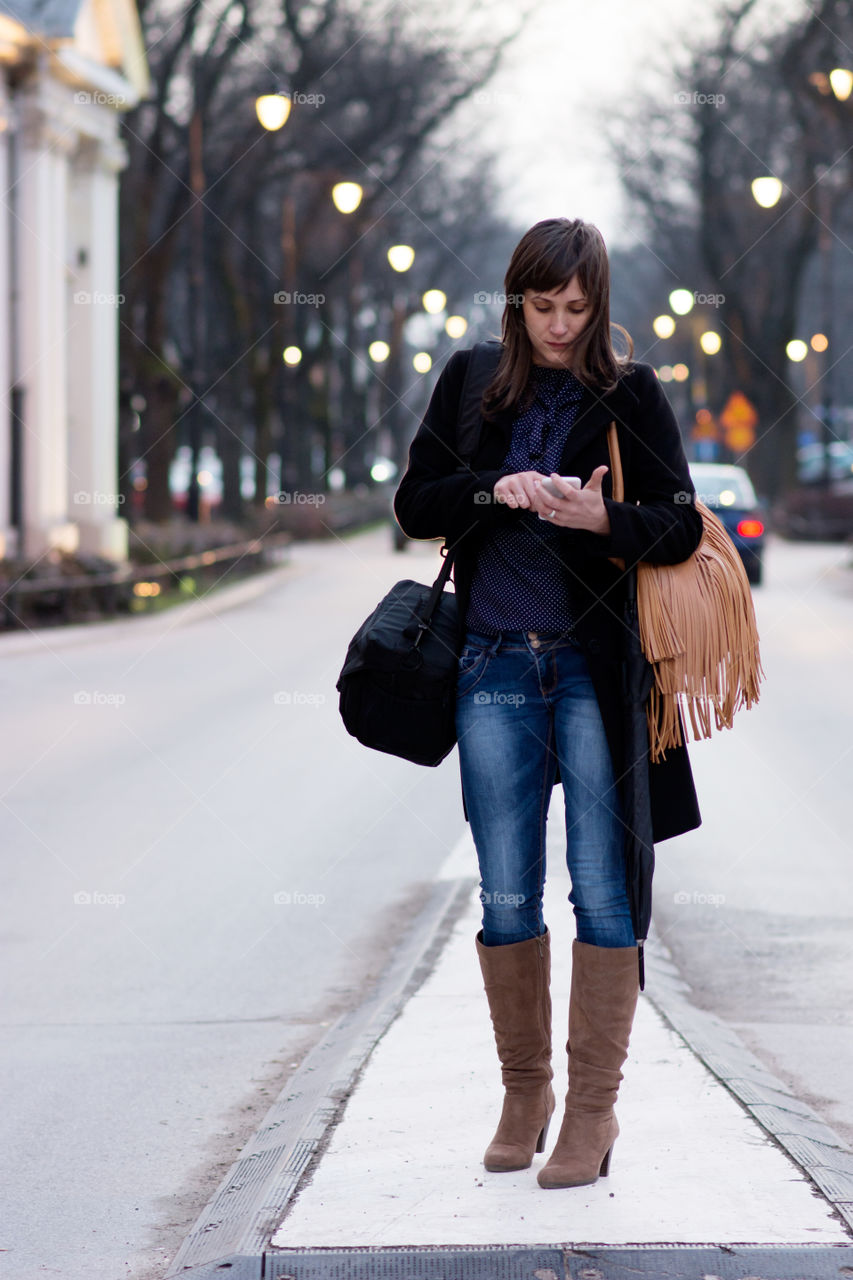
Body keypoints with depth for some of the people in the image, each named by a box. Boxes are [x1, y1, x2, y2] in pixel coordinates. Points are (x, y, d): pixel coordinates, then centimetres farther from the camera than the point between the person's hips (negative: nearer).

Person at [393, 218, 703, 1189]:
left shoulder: (629, 393, 0)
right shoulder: (472, 383, 7)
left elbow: (682, 526, -4)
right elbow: (414, 504, 5)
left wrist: (605, 519, -23)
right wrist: (491, 489, -13)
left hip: (596, 666, -2)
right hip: (496, 667, 2)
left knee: (602, 888, -1)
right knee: (506, 894, 6)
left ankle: (594, 1105, 6)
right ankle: (524, 1092, 21)